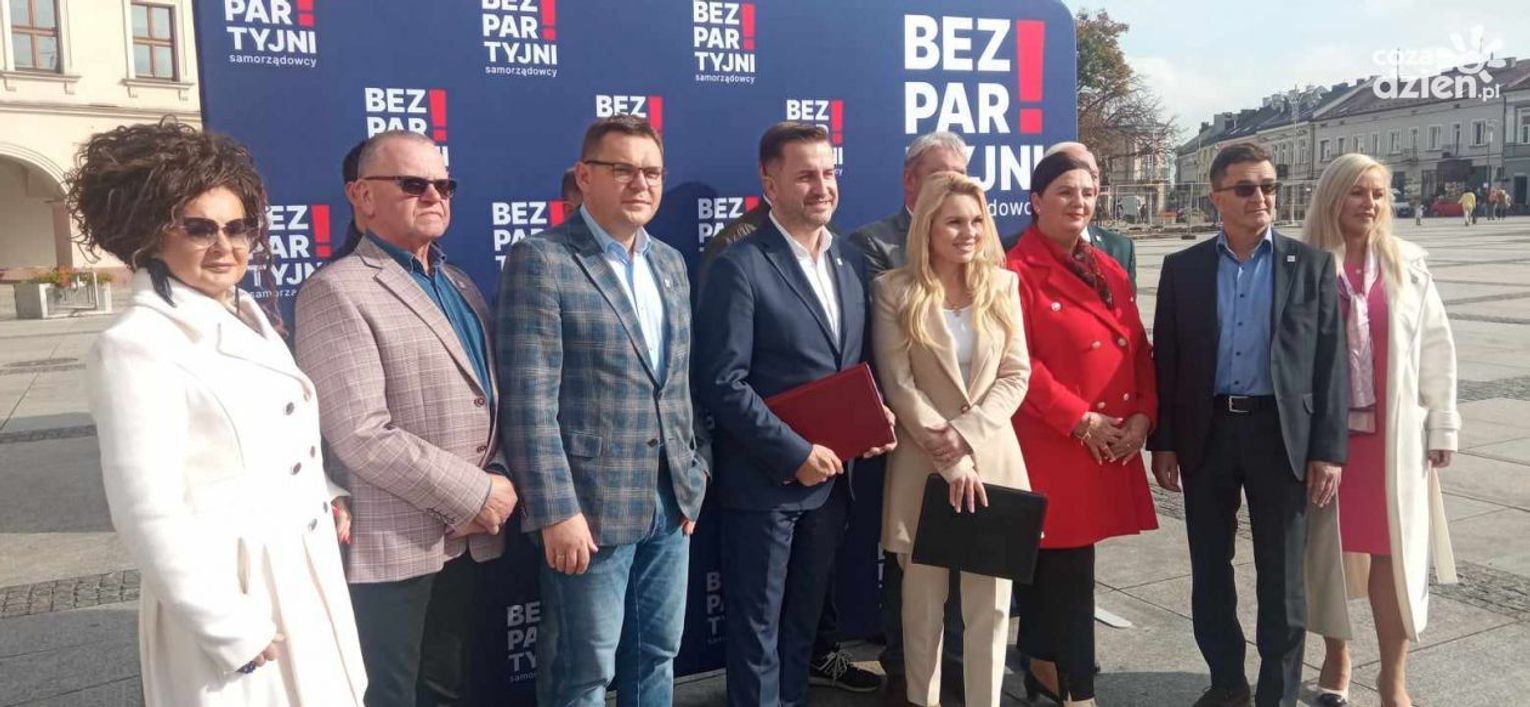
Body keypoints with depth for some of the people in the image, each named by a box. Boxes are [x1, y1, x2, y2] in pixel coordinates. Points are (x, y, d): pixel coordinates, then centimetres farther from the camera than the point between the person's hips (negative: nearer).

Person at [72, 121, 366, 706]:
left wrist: (329, 496, 4)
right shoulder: (137, 347, -17)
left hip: (305, 570, 8)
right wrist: (234, 634, -17)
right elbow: (150, 519, -20)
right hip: (231, 591, -7)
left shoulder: (247, 313, 7)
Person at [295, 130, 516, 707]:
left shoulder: (461, 286, 14)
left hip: (470, 539, 7)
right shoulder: (337, 291, -11)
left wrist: (502, 479, -3)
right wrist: (474, 493, -15)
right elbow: (361, 435, -20)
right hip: (392, 545, -7)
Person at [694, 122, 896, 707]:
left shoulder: (851, 262, 8)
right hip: (764, 481, -6)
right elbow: (722, 384, -18)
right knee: (757, 630, 9)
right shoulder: (740, 268, -13)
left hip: (831, 477, 6)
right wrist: (795, 454, -19)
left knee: (803, 623, 20)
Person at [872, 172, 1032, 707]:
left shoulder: (1002, 285, 7)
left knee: (991, 602, 7)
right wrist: (951, 461, -13)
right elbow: (898, 385, -8)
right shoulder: (894, 291, -3)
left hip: (992, 457, 2)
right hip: (924, 462, -2)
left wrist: (968, 435, -12)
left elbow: (1016, 373, 3)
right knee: (924, 602, 8)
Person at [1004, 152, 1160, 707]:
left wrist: (1142, 416, 0)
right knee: (1069, 567, -2)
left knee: (1052, 561, 16)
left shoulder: (1110, 272, 14)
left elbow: (1138, 350, 14)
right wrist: (1080, 420, -15)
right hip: (1053, 442, -7)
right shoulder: (1019, 272, -9)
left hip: (1116, 442, 7)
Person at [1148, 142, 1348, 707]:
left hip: (1282, 434, -1)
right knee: (1209, 572, 12)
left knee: (1282, 578, 7)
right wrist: (1164, 442, 0)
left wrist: (1328, 450, -6)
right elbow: (1165, 360, 4)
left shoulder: (1312, 265, 1)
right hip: (1205, 433, 2)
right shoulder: (1183, 268, 4)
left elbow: (1330, 363, -1)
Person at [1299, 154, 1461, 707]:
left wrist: (1442, 426, 3)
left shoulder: (1407, 264, 2)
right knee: (1329, 550, 11)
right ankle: (1336, 659, 30)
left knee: (1394, 554, 5)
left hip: (1392, 434, 1)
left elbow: (1436, 348, 5)